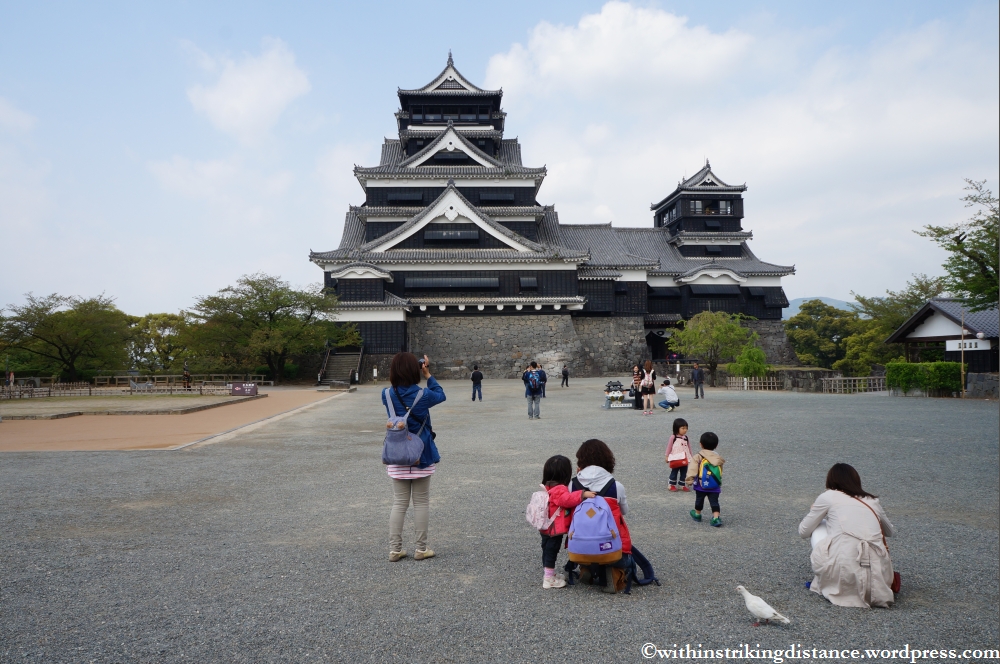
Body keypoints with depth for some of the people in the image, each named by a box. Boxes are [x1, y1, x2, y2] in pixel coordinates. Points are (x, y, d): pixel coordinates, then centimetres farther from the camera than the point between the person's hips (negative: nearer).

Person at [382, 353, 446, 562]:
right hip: (421, 455, -3)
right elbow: (440, 395, 6)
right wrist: (428, 375, 6)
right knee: (421, 503, 8)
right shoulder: (422, 395, -14)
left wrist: (399, 373, 8)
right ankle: (421, 549, 15)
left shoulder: (387, 394, -6)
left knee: (399, 503, 10)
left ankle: (395, 550, 12)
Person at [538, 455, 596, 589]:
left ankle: (549, 575, 33)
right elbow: (567, 499, -39)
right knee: (551, 552, -1)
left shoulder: (548, 488, 10)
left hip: (546, 528, 10)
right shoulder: (559, 490, -22)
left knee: (547, 551, 19)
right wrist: (583, 494, -43)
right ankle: (549, 579, 8)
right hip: (555, 529, -10)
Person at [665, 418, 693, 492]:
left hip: (685, 459, 5)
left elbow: (689, 447, 10)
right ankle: (672, 485, 16)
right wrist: (667, 456, -7)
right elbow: (669, 447, -8)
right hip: (676, 459, -5)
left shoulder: (686, 438, 3)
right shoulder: (673, 437, -12)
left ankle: (682, 485, 21)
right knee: (674, 472, 5)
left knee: (684, 472, 10)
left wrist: (691, 457, 14)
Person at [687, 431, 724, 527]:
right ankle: (716, 518, -12)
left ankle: (697, 514, 36)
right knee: (714, 502, 3)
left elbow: (693, 469, -16)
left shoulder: (698, 457, -9)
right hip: (715, 486, 2)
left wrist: (689, 479, -12)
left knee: (699, 500, 18)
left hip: (701, 485, -2)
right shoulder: (718, 458, 4)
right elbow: (721, 471, 13)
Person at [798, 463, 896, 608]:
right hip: (878, 580, 5)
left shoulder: (828, 497, 10)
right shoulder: (872, 500, 20)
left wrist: (814, 513, 37)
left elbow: (803, 532, 18)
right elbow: (890, 532, 38)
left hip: (843, 575, -5)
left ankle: (823, 582, 19)